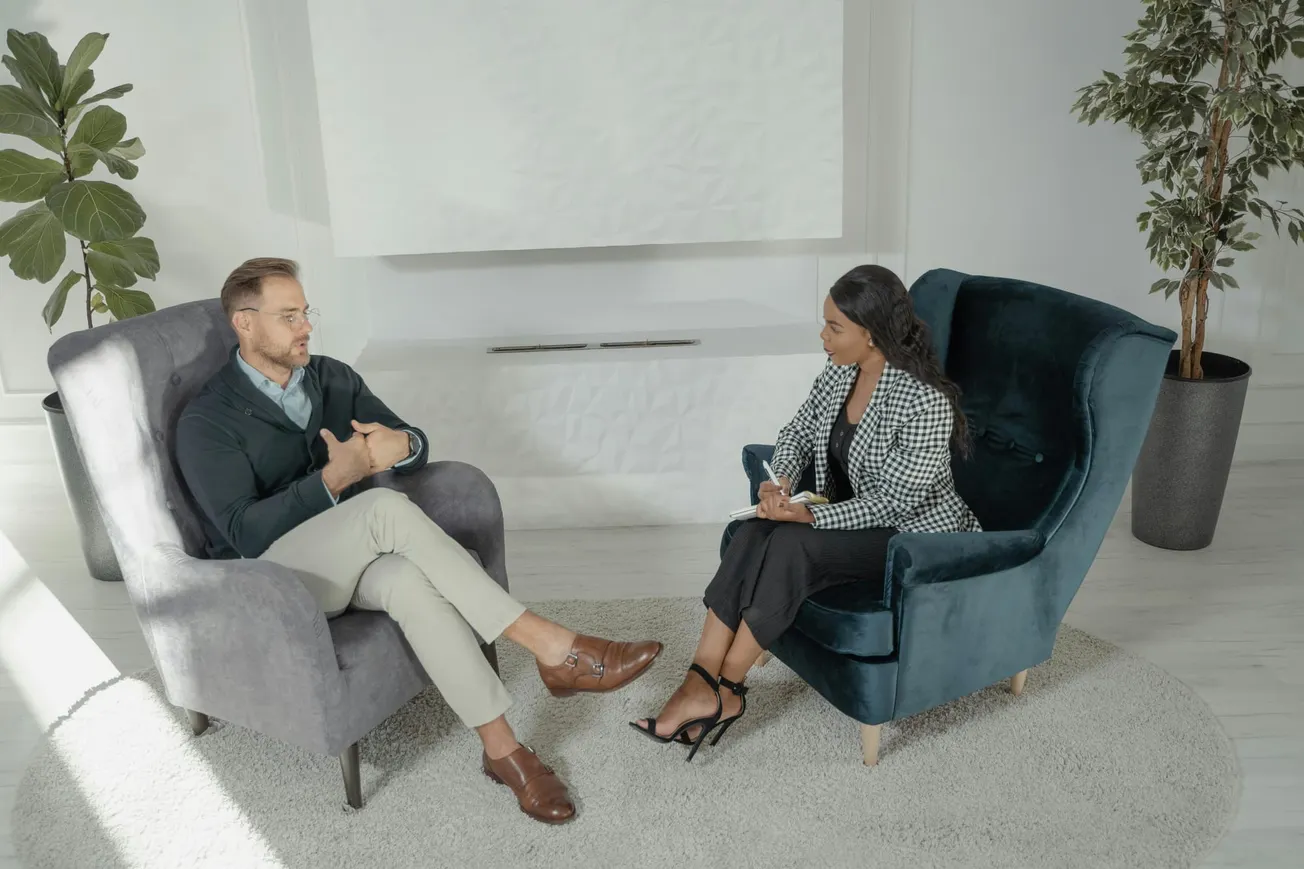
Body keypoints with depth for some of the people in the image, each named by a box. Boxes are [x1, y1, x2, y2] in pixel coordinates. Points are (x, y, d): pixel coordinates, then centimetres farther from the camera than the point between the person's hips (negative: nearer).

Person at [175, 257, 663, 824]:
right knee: (385, 506, -34)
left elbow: (418, 450, 7)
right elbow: (245, 531, -18)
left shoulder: (332, 378, 9)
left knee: (410, 580, -35)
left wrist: (401, 445, -19)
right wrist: (333, 479, -32)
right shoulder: (206, 422, -8)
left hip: (353, 558, 5)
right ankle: (551, 649, -36)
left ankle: (501, 748, -31)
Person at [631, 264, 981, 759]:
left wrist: (811, 517, -27)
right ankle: (702, 683, -24)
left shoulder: (925, 402, -25)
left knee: (791, 544, -30)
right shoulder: (839, 372, -2)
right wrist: (781, 481, -11)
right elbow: (798, 433, 9)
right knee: (754, 535, -22)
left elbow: (893, 501, -23)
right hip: (848, 518, 7)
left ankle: (723, 688, -16)